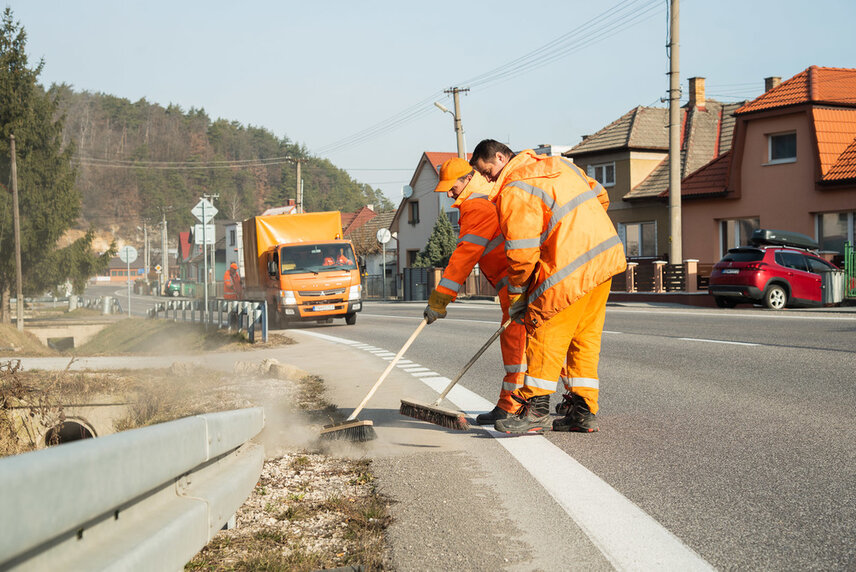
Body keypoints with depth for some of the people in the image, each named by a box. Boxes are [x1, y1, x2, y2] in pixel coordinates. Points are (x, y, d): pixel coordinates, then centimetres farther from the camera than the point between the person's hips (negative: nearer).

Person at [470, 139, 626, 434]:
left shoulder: (514, 190, -9)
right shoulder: (558, 164, 17)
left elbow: (522, 251, -12)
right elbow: (600, 196, 24)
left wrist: (517, 293, 0)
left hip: (571, 270, -9)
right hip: (606, 254, 9)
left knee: (545, 332, -1)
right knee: (585, 335, 13)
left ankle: (535, 410, 2)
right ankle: (583, 410, 16)